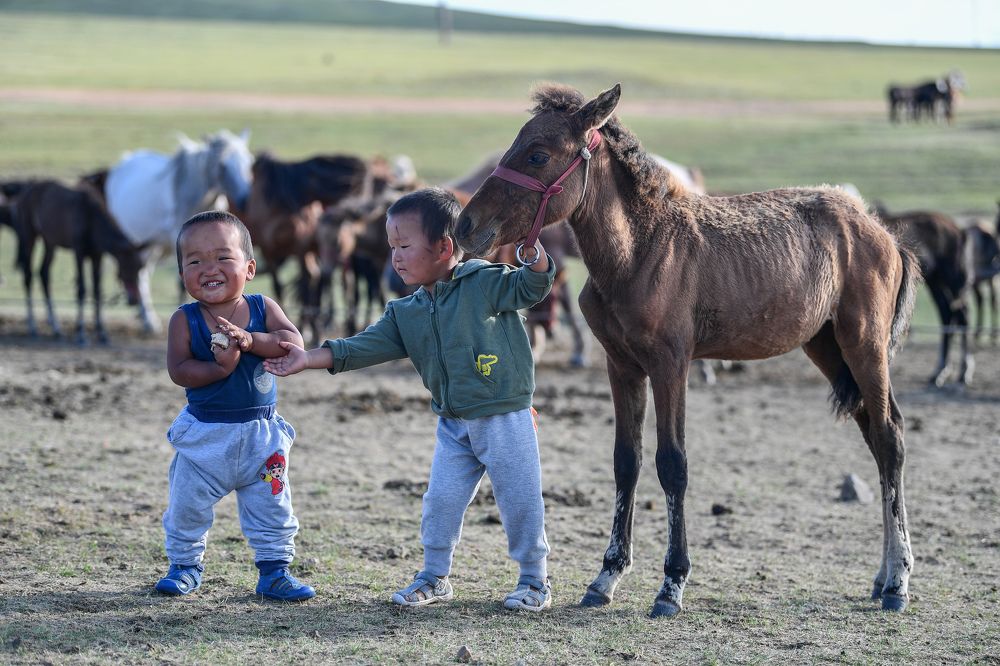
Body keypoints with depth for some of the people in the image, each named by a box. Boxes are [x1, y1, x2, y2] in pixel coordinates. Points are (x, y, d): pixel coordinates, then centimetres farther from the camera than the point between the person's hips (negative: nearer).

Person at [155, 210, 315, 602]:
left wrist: (250, 340, -32)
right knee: (187, 506, 7)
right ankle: (185, 565, 26)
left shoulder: (262, 308, -5)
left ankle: (274, 570, 19)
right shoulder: (185, 320, -10)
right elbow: (179, 370, -18)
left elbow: (293, 342, -18)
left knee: (272, 508, 7)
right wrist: (220, 367, -31)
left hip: (260, 431, 1)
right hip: (205, 433, -1)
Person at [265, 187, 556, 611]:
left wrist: (532, 248, -38)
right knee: (441, 501, 6)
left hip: (505, 417, -5)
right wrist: (308, 359, -6)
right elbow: (367, 346, 1)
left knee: (520, 501, 2)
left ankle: (535, 581, 16)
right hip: (454, 424, 5)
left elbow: (530, 287, -18)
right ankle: (434, 578, 22)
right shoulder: (405, 312, 5)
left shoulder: (485, 282, -11)